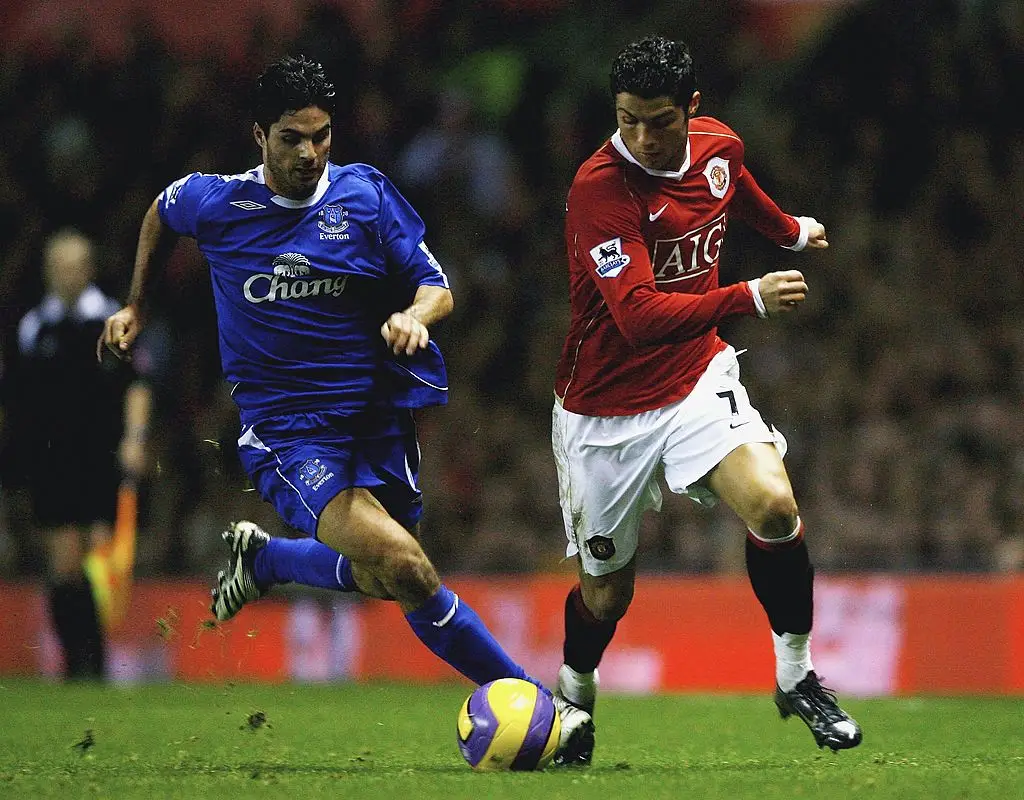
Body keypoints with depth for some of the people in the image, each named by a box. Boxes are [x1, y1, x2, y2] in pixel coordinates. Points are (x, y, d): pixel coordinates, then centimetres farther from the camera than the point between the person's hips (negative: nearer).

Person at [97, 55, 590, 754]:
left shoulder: (365, 194, 0)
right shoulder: (216, 203, -2)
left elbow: (437, 288, 2)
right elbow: (161, 213, 21)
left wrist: (414, 315, -21)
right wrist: (138, 308, 26)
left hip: (379, 415, 4)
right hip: (283, 429, -4)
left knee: (378, 581, 15)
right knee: (402, 564, -24)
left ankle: (262, 555, 43)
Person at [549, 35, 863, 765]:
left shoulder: (719, 146, -5)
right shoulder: (601, 187, -25)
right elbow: (639, 315, -34)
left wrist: (790, 230, 41)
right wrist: (750, 298, -44)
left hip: (697, 377, 4)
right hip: (607, 410, -3)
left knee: (773, 505, -23)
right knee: (607, 591, 7)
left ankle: (797, 677, -3)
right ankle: (574, 700, 40)